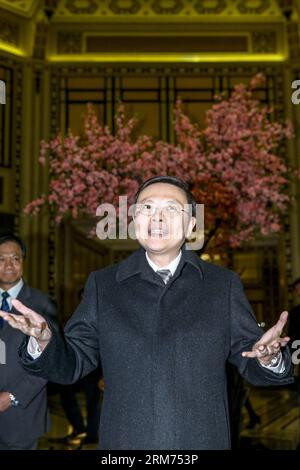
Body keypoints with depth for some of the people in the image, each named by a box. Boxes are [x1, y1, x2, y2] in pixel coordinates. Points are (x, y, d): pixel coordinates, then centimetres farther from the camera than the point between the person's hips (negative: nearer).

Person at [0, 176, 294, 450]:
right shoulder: (102, 284, 5)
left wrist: (268, 358, -19)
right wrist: (44, 341, -15)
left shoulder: (224, 284, 3)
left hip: (204, 440, 0)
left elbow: (249, 364, 3)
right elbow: (73, 363, 5)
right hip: (124, 440, 1)